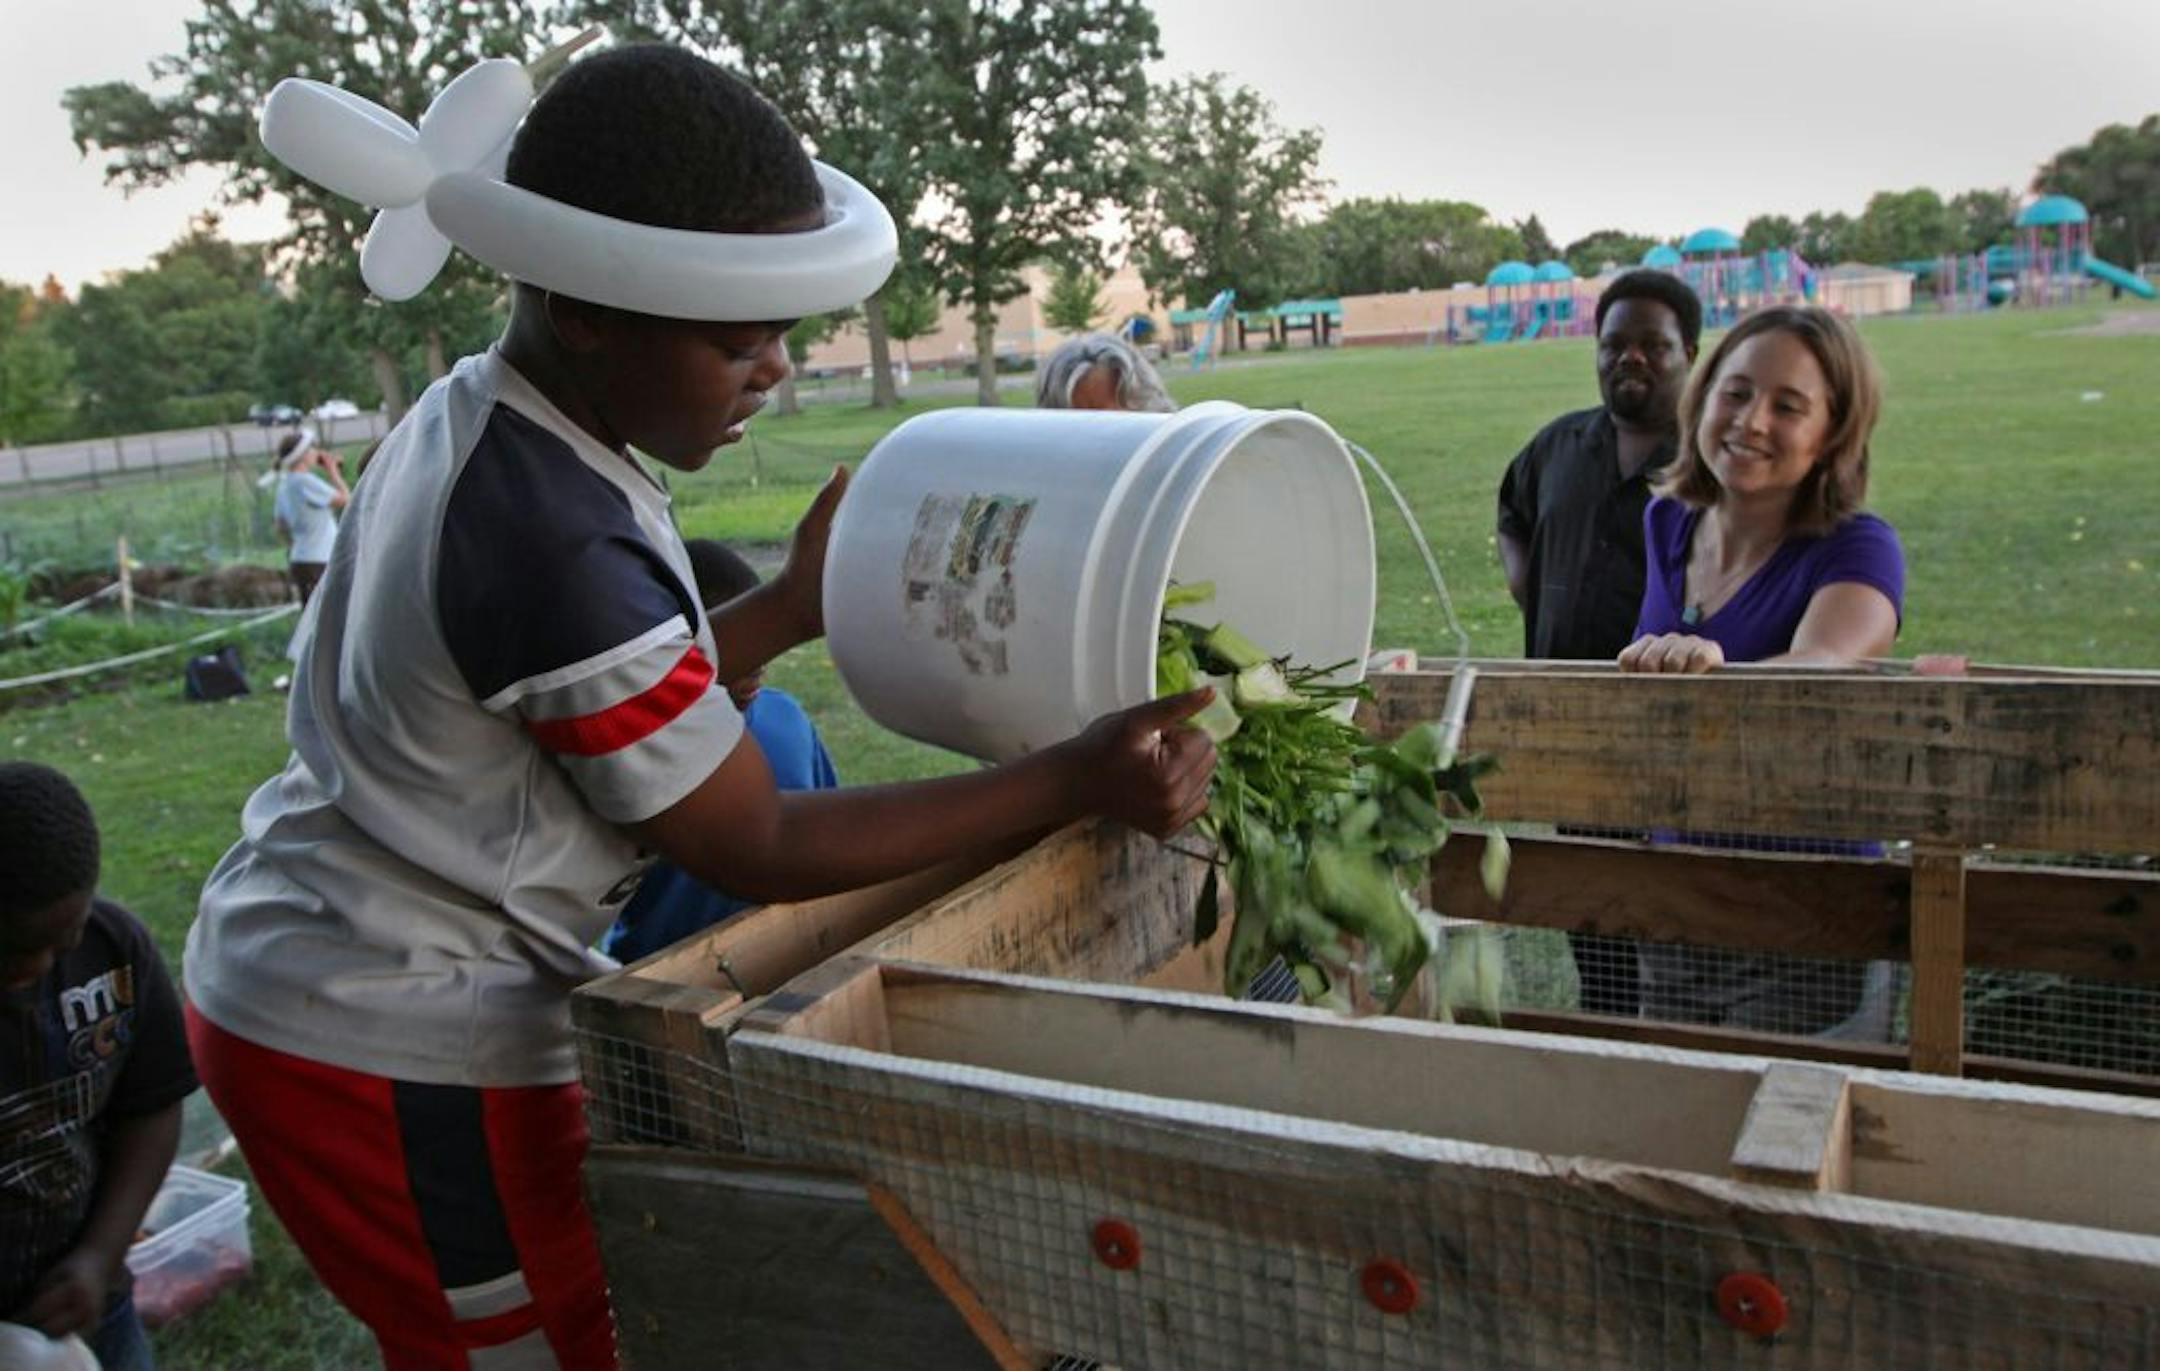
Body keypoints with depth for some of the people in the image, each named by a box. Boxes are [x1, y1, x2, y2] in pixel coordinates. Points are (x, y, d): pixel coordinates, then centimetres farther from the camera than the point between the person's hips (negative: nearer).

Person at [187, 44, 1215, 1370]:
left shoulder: (462, 416, -1)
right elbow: (760, 850, -21)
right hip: (396, 1057, -9)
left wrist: (789, 611, 4)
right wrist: (1074, 780, -22)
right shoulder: (562, 554, -30)